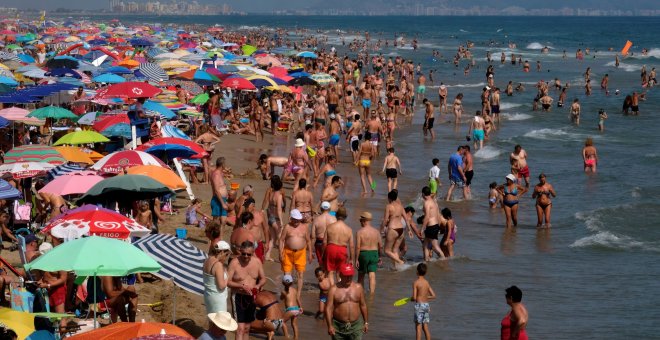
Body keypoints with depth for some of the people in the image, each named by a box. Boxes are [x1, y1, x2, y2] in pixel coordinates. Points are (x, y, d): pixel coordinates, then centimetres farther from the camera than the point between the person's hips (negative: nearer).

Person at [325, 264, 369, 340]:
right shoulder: (334, 290, -4)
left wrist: (366, 322, 13)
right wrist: (330, 326, -15)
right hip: (339, 327, -1)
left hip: (355, 325, 1)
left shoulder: (358, 287, 5)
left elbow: (363, 305, 12)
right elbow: (328, 308, -7)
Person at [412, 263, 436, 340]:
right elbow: (433, 296, 9)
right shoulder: (427, 282, 7)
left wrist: (411, 299, 8)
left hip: (419, 305, -5)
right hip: (426, 305, 5)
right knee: (425, 327, 12)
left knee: (418, 327, -1)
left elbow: (414, 297, -14)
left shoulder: (416, 283, -10)